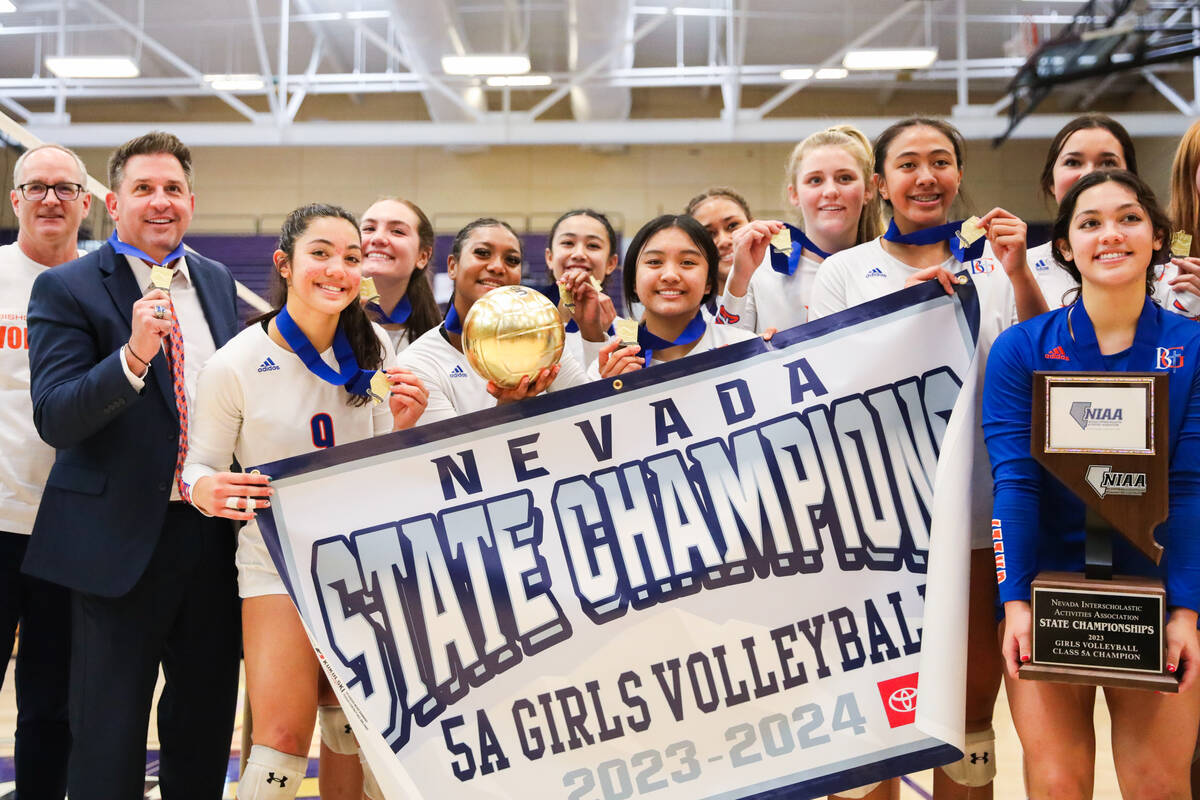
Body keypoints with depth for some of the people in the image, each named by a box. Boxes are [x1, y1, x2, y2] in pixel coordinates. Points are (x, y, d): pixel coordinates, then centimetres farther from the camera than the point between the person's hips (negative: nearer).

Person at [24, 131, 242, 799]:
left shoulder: (218, 282, 11)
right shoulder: (67, 289, -6)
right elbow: (54, 418, -17)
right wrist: (133, 355, -32)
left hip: (214, 534, 5)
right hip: (122, 539, -5)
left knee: (208, 718, 16)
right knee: (109, 733, 5)